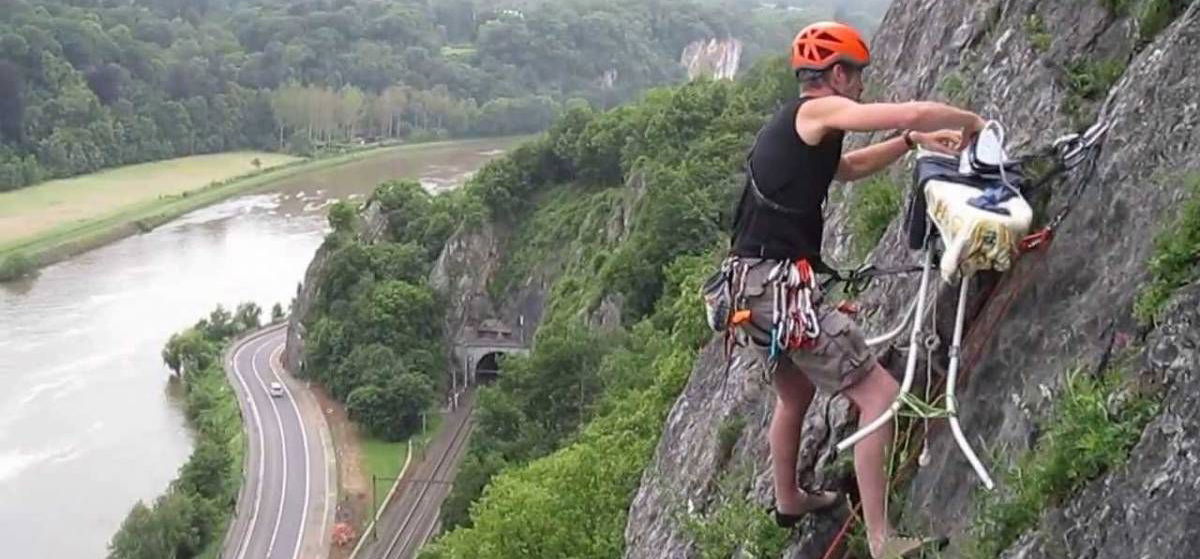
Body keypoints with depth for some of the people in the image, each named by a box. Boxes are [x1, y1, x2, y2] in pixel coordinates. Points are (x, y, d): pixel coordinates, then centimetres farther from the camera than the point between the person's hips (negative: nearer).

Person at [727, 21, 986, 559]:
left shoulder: (789, 126, 20)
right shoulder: (817, 111, -9)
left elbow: (848, 166, 35)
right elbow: (912, 112, -17)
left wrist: (913, 142, 26)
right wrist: (972, 121, 2)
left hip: (756, 282, 10)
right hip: (780, 284, -10)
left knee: (796, 393, 30)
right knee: (880, 394, -6)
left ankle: (788, 500, 48)